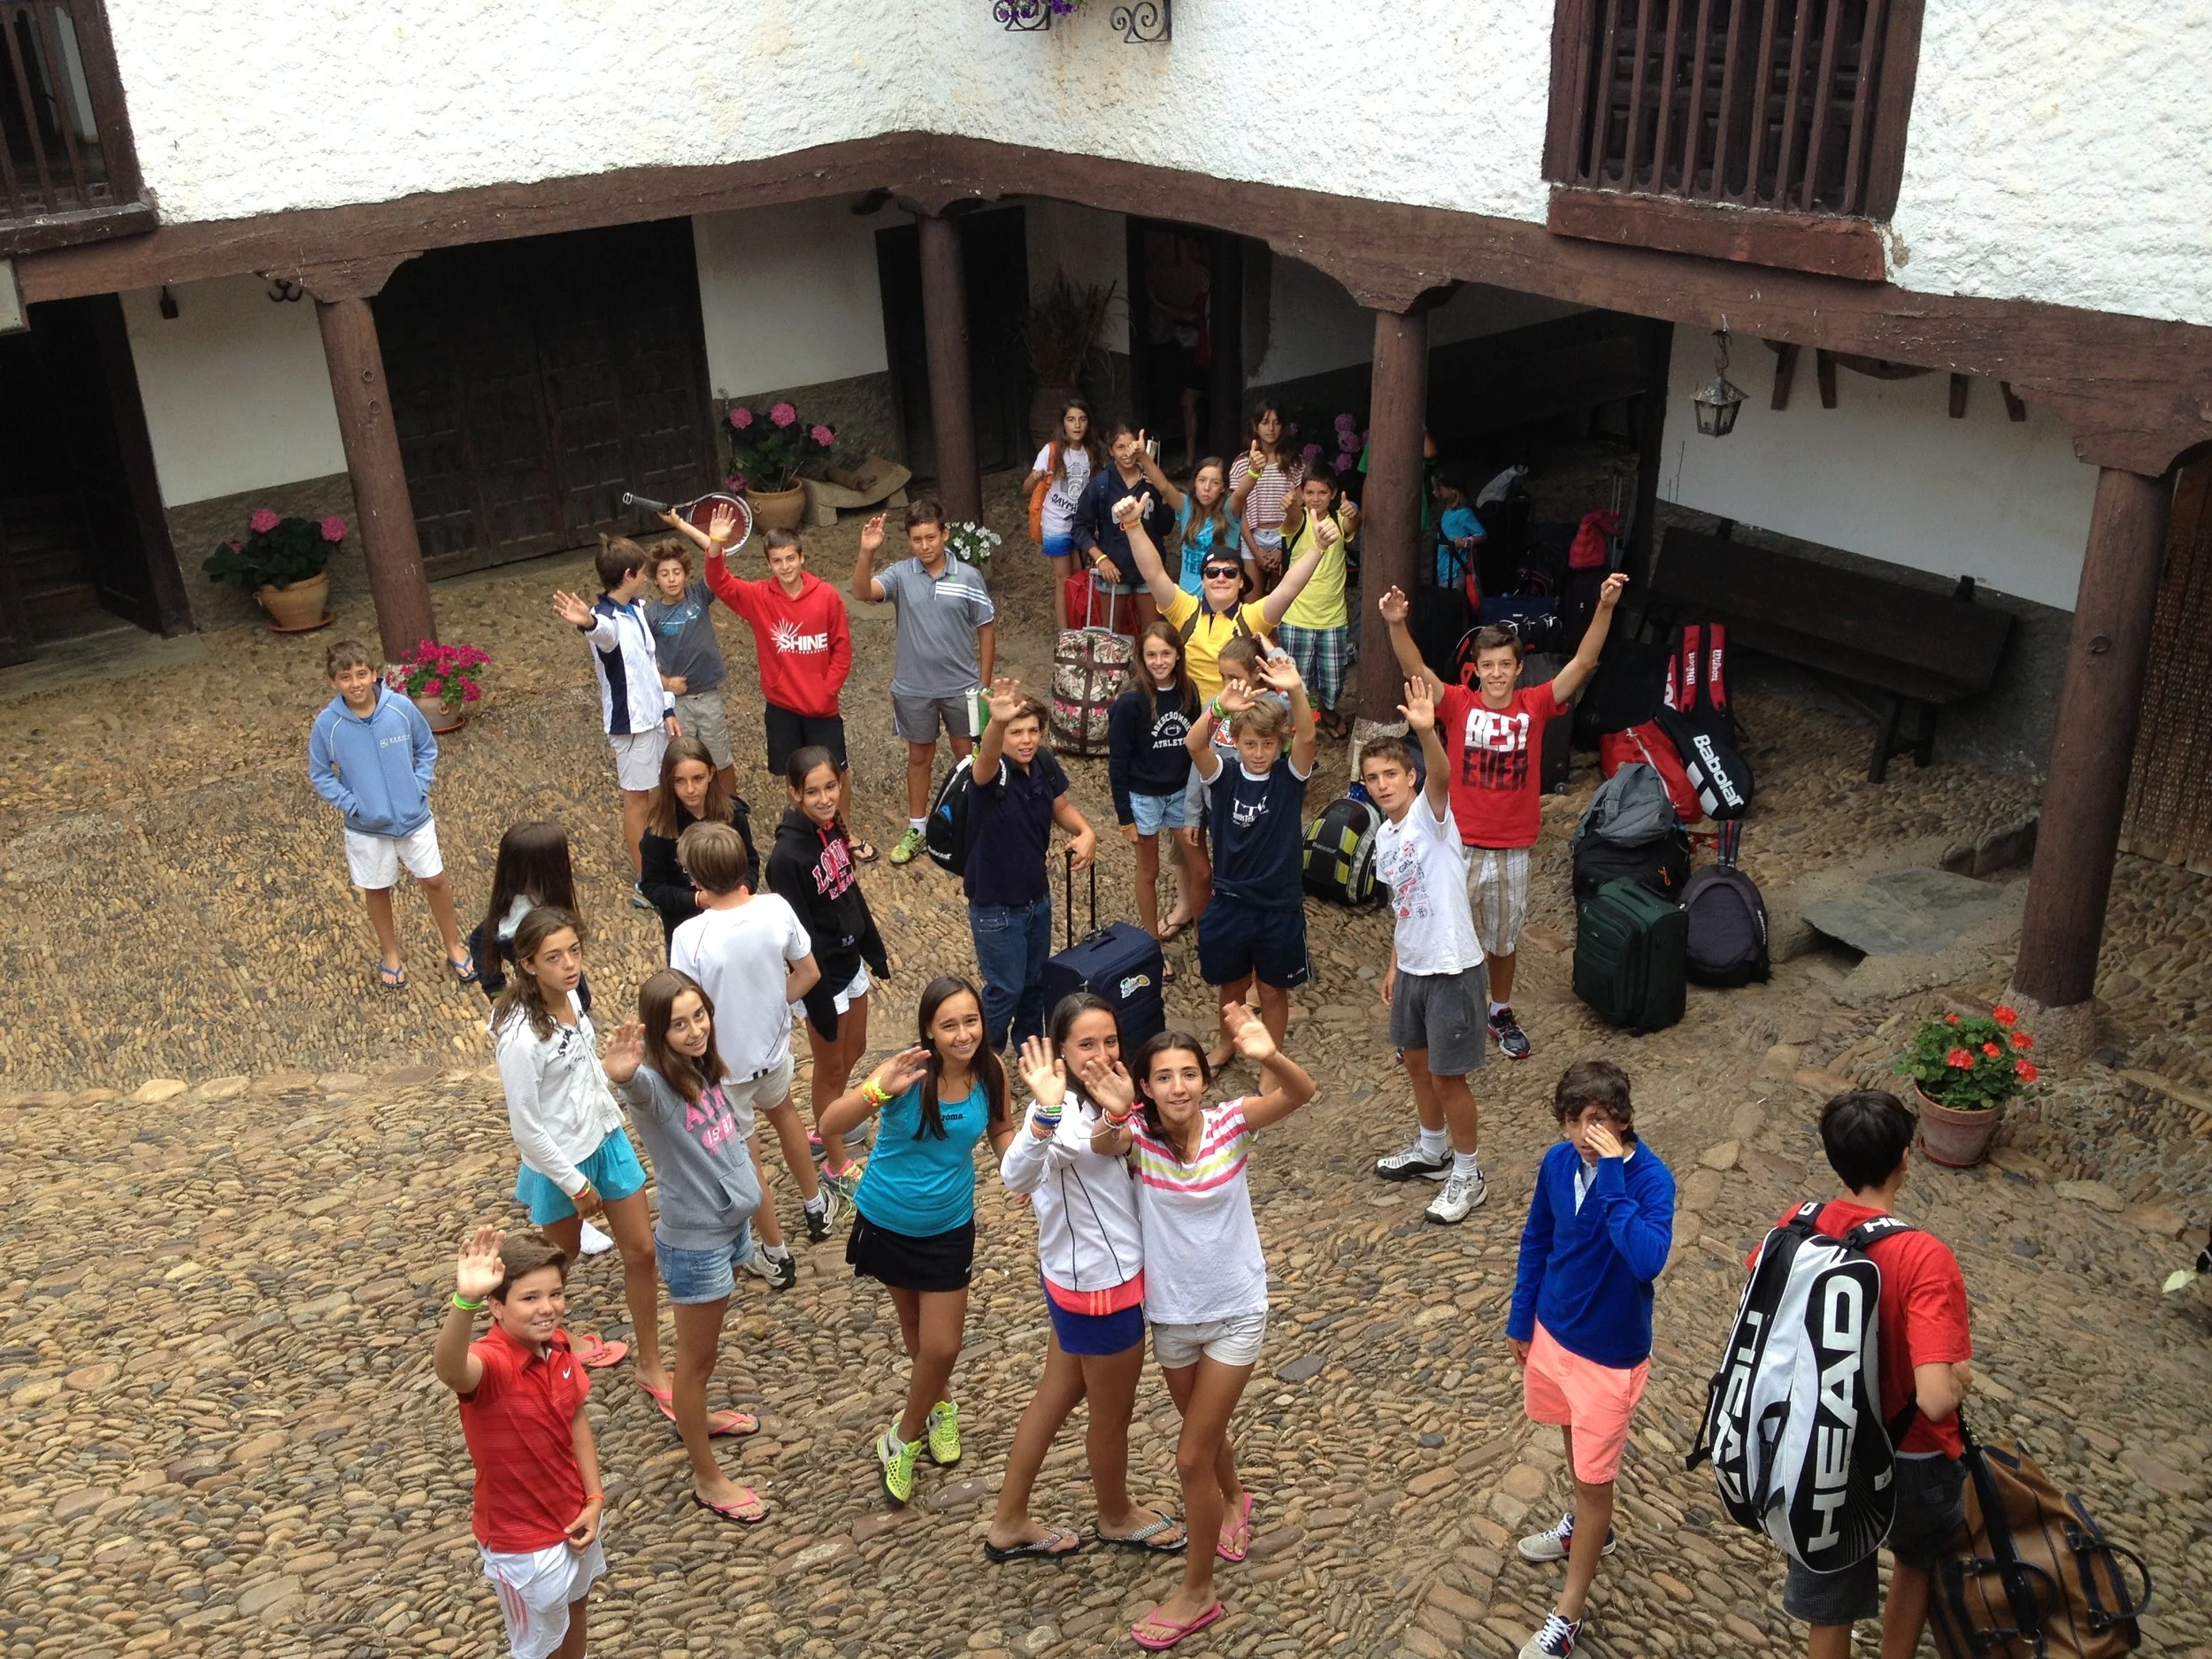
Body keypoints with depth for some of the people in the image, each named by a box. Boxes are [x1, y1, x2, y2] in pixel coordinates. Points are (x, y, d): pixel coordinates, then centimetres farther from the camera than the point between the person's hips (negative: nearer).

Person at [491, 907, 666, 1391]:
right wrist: (576, 1184, -15)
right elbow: (526, 1129, -23)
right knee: (561, 1260, 19)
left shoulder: (570, 995, -9)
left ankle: (651, 1368, 28)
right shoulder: (521, 1036, -30)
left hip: (607, 1140, 6)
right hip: (559, 1162, -6)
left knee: (642, 1251, 12)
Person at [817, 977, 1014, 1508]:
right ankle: (939, 1403, 52)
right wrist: (879, 1090, -55)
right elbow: (829, 1126, -37)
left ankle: (903, 1439, 33)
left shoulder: (990, 1071, -18)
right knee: (915, 1328, 22)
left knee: (942, 1347, 5)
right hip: (887, 1221, -1)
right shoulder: (907, 1071, -29)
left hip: (949, 1228, 2)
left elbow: (1000, 1129, 3)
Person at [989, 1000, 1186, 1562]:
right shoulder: (1067, 1117, -30)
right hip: (1101, 1286, -9)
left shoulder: (1096, 1099, -2)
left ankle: (1009, 1526, 38)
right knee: (1112, 1413, 16)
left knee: (1057, 1394, 23)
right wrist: (1045, 1112, -64)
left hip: (1077, 1276, 9)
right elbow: (1016, 1177, -50)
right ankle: (1117, 1518, 43)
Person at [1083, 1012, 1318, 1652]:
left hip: (1235, 1314, -3)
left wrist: (1268, 1057, -57)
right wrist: (1114, 1116, -62)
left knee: (1192, 1457, -1)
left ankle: (1197, 1593, 21)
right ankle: (1233, 1501, 59)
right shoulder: (1138, 1131, -16)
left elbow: (1301, 1093, -36)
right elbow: (1101, 1146, -39)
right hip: (1171, 1314, 3)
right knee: (1205, 1431, 26)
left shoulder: (1230, 1122, -19)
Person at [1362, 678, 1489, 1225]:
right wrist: (1394, 964, 19)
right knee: (1416, 1061, 22)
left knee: (1447, 1075, 2)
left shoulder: (1431, 814, -16)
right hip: (1412, 968, 8)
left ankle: (1468, 1176, 20)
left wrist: (1425, 730, -57)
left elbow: (1441, 776, -39)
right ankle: (1431, 1151, 44)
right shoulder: (1383, 837, 7)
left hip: (1452, 969, -8)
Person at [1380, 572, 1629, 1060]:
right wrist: (1397, 625, -43)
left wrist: (1605, 608, -27)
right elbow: (1415, 669, -25)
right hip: (1459, 846, -2)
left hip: (1513, 850, 2)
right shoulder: (1458, 704, -10)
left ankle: (1501, 1013, 42)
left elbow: (1584, 663, -14)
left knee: (1503, 938, 21)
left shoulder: (1535, 705, -6)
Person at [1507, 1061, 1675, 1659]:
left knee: (1595, 1477, 8)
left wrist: (1612, 1174, -41)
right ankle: (1588, 1528, 57)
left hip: (1610, 1353, -6)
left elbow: (1649, 1259, -43)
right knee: (1575, 1441, 29)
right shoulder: (1558, 1162, -10)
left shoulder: (1651, 1178, -27)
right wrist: (1521, 1320, 12)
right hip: (1553, 1332, 6)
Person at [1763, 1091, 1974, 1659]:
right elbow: (1936, 1399, -34)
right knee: (1918, 1559, 32)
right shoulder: (1924, 1258, -29)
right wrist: (1962, 1375, -13)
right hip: (1908, 1462, -3)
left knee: (1829, 1604, 21)